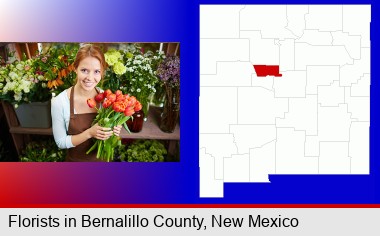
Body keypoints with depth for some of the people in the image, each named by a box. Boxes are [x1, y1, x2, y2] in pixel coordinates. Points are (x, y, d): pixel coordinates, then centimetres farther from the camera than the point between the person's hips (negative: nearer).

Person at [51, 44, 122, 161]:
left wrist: (114, 131, -19)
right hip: (76, 160, -2)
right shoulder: (59, 102, -21)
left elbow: (109, 127, 3)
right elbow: (61, 142, -15)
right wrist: (89, 133, -28)